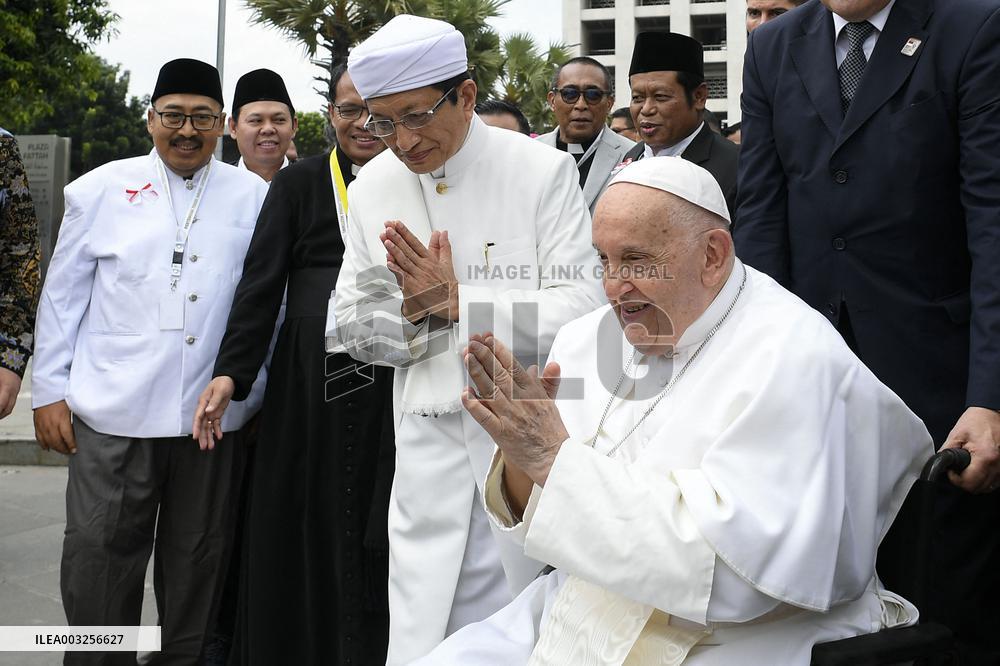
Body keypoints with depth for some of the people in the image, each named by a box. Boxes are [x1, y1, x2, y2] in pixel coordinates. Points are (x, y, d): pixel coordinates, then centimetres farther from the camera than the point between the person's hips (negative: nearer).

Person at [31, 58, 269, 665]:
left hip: (215, 412, 1)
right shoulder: (102, 189, 5)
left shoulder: (254, 197, 5)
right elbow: (62, 296, 7)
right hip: (114, 411, 0)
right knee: (99, 558, 4)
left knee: (198, 561, 12)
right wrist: (49, 389, 4)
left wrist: (259, 391, 6)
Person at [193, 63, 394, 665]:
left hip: (393, 383, 0)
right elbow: (261, 282, -1)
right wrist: (230, 372, -10)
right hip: (310, 377, 0)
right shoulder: (300, 183, 5)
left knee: (375, 536, 5)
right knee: (304, 528, 7)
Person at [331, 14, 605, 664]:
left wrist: (458, 301, -18)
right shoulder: (373, 185, 6)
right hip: (429, 448, 3)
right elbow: (351, 324, 8)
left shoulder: (544, 170, -6)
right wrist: (409, 314, -12)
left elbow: (581, 309, -12)